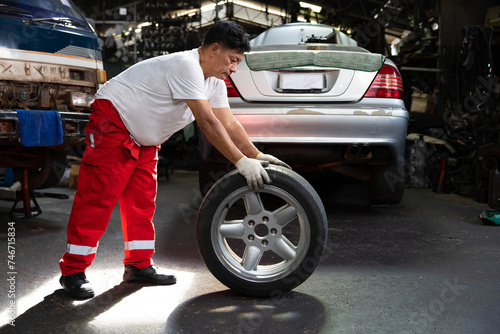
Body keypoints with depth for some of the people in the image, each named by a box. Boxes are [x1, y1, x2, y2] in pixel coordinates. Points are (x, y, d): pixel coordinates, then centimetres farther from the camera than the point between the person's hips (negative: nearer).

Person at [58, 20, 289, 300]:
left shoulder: (215, 82, 3)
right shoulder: (186, 66, -28)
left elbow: (229, 124, 2)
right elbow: (207, 122, -33)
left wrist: (257, 155, -8)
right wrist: (241, 162, -33)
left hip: (145, 138, 9)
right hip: (113, 123, -9)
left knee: (142, 201, 8)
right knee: (98, 198, -8)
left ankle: (139, 266, 18)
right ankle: (73, 271, 3)